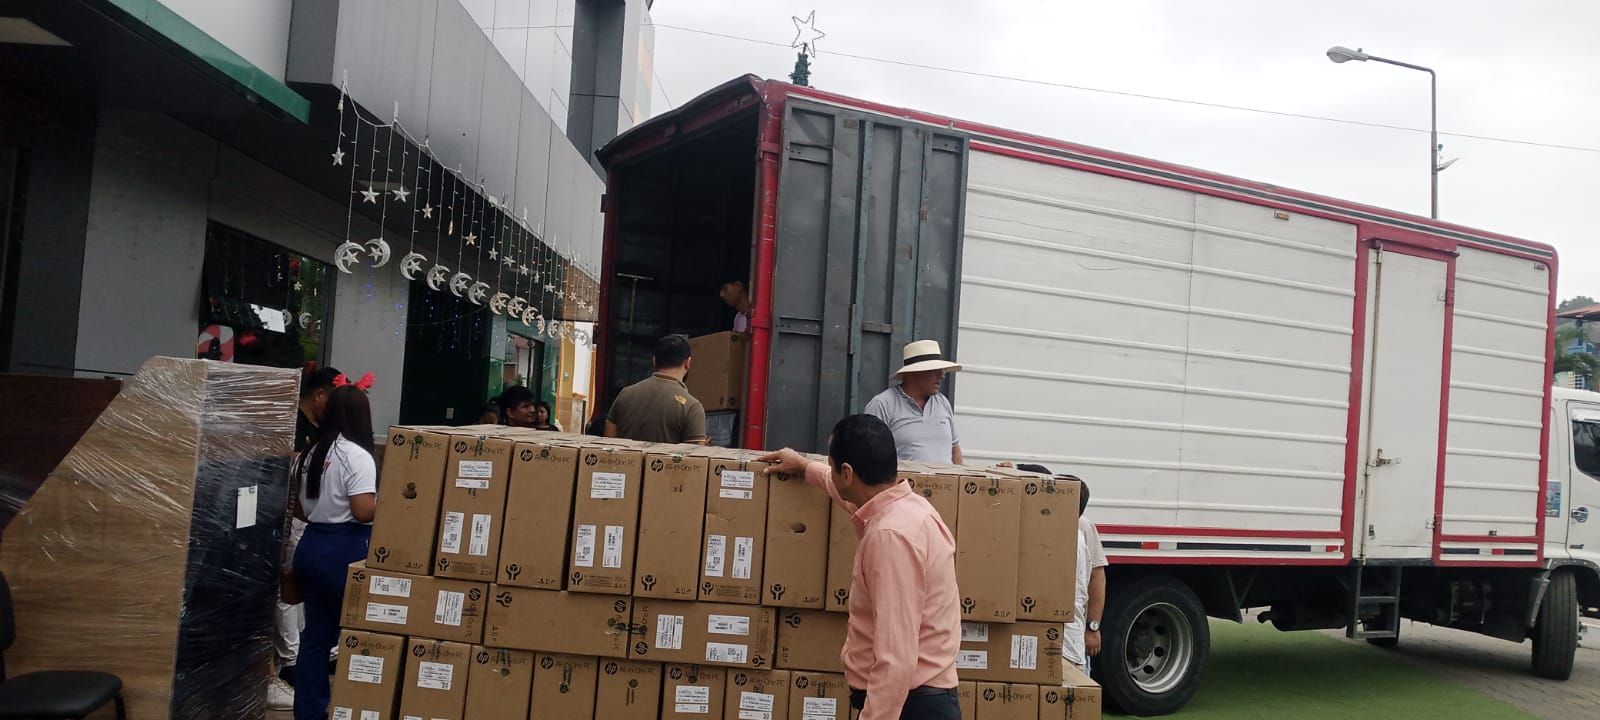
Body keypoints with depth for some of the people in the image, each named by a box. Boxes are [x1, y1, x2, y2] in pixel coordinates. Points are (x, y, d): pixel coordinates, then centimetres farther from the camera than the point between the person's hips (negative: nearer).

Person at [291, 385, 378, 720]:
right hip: (344, 552, -8)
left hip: (311, 546, 8)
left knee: (316, 634, 12)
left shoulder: (309, 454, 11)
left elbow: (301, 510, 17)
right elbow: (363, 512, -21)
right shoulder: (357, 456, -14)